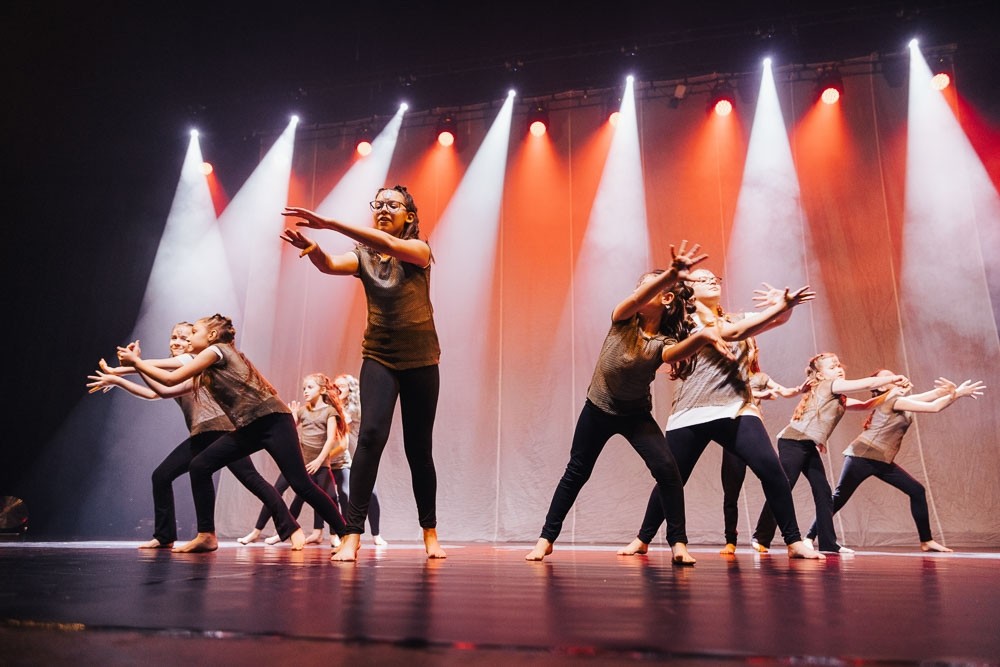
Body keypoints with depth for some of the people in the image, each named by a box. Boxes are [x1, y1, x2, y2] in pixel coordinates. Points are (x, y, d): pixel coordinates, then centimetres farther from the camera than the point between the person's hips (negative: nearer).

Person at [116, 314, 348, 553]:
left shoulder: (217, 350, -5)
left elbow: (171, 379, -5)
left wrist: (135, 361, 4)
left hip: (273, 421, -9)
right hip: (249, 428, 9)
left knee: (301, 484, -13)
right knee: (199, 466, 2)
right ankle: (206, 536, 8)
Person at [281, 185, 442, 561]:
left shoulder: (419, 250, -5)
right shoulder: (362, 257, 3)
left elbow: (388, 244, -27)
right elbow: (330, 265, -19)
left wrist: (327, 223, -36)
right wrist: (311, 248, -43)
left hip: (421, 361, -1)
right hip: (379, 358, 1)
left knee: (419, 449, 5)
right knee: (371, 435, -19)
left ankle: (430, 532, 21)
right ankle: (353, 535, -17)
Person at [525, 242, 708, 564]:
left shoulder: (664, 342, -14)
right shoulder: (623, 320, -13)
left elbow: (681, 349, -38)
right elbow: (635, 299, -35)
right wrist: (671, 274, -52)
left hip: (636, 414, 0)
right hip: (598, 408, 1)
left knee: (667, 469, -19)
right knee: (576, 473, 6)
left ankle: (678, 543, -5)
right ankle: (546, 538, 17)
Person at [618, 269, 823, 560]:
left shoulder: (735, 318, 20)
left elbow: (779, 319, 7)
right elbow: (732, 333, -14)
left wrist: (785, 303, -17)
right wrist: (780, 305, -20)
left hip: (736, 410, 3)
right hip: (692, 413, -3)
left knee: (771, 470, -16)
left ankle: (794, 542, -3)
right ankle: (643, 540, 21)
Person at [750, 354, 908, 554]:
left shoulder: (838, 397, 21)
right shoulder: (828, 385, -5)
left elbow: (864, 405, 20)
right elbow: (867, 384, -7)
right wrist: (894, 378, 3)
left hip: (809, 447, 10)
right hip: (794, 442, -10)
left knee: (823, 492, 6)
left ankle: (828, 543, 11)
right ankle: (761, 538, -3)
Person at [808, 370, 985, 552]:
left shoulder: (900, 399, 14)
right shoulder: (892, 400, -12)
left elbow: (933, 395, 7)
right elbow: (934, 407, -15)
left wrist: (951, 390, -9)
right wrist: (958, 393, -9)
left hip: (883, 461, 9)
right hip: (862, 457, -9)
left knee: (917, 491, 6)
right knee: (839, 499, -9)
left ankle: (926, 541, 14)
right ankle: (809, 538, -5)